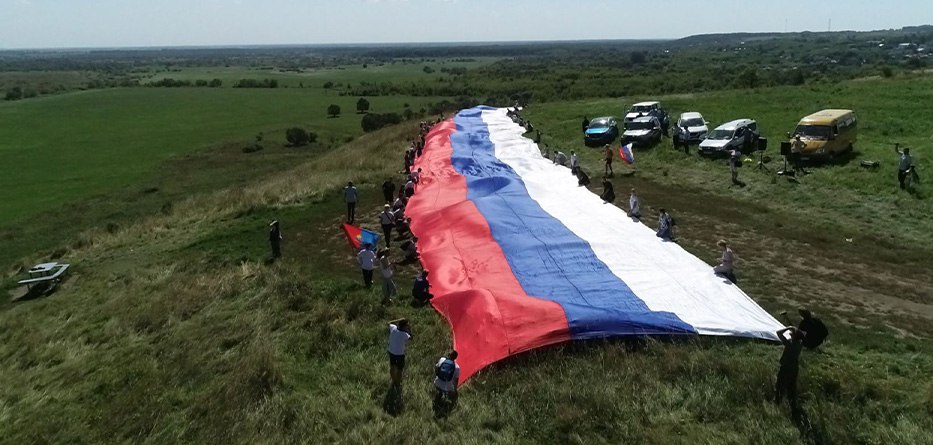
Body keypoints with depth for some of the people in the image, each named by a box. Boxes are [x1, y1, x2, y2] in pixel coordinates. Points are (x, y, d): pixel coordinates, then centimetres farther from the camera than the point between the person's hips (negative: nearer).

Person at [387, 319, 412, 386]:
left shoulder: (393, 328, -17)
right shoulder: (405, 335, -29)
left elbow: (389, 323, 6)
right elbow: (410, 338, -6)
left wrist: (399, 320, 1)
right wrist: (409, 329, -8)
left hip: (391, 352, 5)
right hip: (400, 354, -5)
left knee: (392, 367, 27)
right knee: (399, 370, 18)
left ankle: (393, 381, 47)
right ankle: (398, 384, 36)